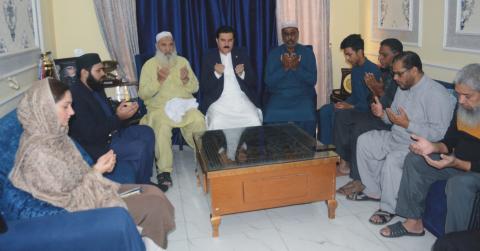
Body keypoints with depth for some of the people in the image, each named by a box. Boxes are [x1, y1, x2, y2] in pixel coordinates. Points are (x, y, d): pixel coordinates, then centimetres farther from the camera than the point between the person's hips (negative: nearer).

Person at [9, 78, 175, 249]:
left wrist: (99, 168, -7)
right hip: (81, 208, -8)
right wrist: (96, 172, -20)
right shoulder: (38, 153, -29)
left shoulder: (53, 133, -2)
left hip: (90, 191, 8)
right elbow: (66, 203, -23)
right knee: (154, 203, -8)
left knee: (154, 192, 1)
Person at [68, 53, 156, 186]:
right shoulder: (76, 97, -24)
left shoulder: (96, 88, 7)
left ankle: (146, 181, 11)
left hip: (110, 133, 10)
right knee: (140, 148, -22)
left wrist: (120, 110, -7)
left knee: (146, 132, 6)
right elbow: (90, 135, -27)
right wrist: (118, 117, -26)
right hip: (96, 145, -10)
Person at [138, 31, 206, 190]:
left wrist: (186, 80, -10)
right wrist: (158, 81, -17)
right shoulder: (149, 65, 6)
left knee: (199, 121, -29)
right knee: (162, 126, -35)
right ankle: (164, 170, -25)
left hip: (184, 105, 2)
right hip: (159, 107, -2)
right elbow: (142, 94, -2)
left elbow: (195, 88, 12)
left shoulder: (182, 62, 13)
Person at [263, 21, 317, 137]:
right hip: (278, 96, 0)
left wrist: (296, 67, -17)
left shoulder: (307, 52, 5)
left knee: (307, 118, -29)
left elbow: (312, 80, -3)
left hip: (303, 96, 0)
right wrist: (284, 68, -16)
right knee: (271, 117, -28)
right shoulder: (273, 53, 5)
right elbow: (269, 82, -3)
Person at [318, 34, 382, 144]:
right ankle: (326, 144, -4)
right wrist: (345, 103, -3)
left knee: (337, 113, -28)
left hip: (366, 109, -9)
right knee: (324, 110, -6)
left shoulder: (373, 70, -18)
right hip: (355, 105, 9)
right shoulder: (355, 69, 9)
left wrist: (351, 106, -26)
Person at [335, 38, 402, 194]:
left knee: (360, 128, -33)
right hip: (378, 113, 10)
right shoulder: (386, 72, 11)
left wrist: (379, 91, -21)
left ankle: (358, 180, -23)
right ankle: (345, 162, 0)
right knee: (341, 114, 0)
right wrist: (374, 89, -5)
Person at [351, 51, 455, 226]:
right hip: (396, 138, 10)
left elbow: (439, 133, -26)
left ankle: (389, 208, -12)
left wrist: (407, 124, -27)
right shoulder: (403, 88, 7)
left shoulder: (437, 94, -20)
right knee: (364, 141, 3)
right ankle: (373, 191, 11)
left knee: (393, 159, -34)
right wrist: (383, 114, -5)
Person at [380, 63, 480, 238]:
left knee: (459, 183, -37)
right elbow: (449, 143, 6)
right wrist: (433, 147, -14)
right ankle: (414, 222, 3)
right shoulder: (463, 107, -2)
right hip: (458, 161, 8)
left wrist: (457, 163, -33)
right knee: (414, 159, -4)